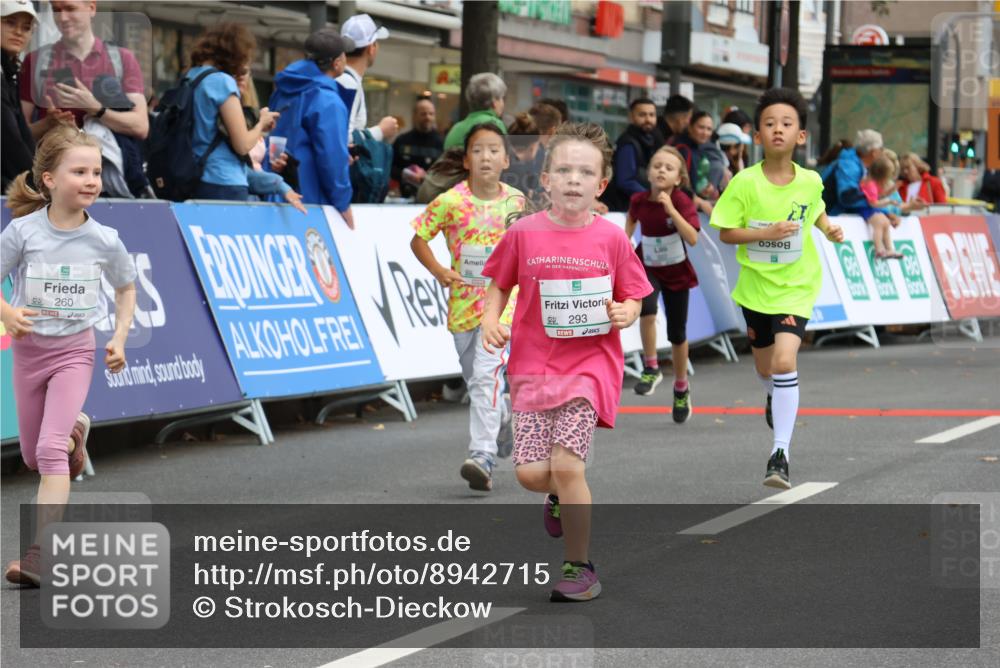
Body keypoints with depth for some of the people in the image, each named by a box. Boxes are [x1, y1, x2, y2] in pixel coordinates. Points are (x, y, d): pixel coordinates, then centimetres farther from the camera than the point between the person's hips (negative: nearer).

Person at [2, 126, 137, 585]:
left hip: (75, 350, -1)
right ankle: (75, 430, 51)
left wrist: (119, 339, -2)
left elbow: (126, 288, 9)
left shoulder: (104, 240, -9)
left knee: (50, 449, -18)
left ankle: (39, 554, -20)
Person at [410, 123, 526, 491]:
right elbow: (418, 238, -2)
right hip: (464, 301, 2)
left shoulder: (516, 200, -1)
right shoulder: (450, 202, -8)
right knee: (475, 379, 15)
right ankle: (504, 417, 45)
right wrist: (438, 270, -15)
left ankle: (482, 455, -22)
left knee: (487, 375, -18)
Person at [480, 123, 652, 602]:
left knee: (566, 463, -14)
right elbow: (499, 285, 12)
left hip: (590, 363, -2)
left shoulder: (611, 238, -1)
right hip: (533, 364, 2)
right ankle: (562, 497, 33)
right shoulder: (524, 233, 0)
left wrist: (623, 313, -14)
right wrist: (491, 320, -5)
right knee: (530, 472, -6)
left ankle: (578, 567, 1)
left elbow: (632, 299, 8)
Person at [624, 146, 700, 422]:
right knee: (647, 310, -31)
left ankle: (681, 389, 29)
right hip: (647, 267, 1)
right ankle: (651, 368, -13)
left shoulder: (682, 202, -19)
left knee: (677, 333, 7)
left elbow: (692, 238, -31)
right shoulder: (639, 200, -11)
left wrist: (670, 209, -36)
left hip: (676, 272, -1)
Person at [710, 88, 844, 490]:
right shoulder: (745, 182, -14)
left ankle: (780, 452, -17)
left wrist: (829, 229, -4)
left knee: (784, 360, -21)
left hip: (796, 287, -1)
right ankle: (776, 400, 58)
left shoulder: (810, 181, -9)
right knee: (764, 366, 19)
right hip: (755, 286, 1)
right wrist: (765, 233, -24)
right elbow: (725, 233, -10)